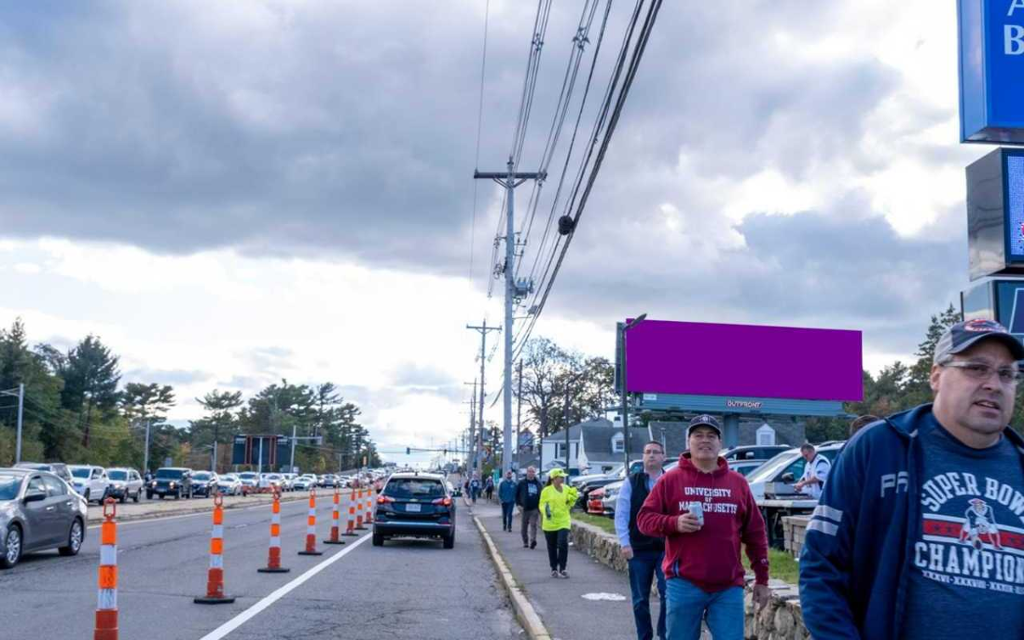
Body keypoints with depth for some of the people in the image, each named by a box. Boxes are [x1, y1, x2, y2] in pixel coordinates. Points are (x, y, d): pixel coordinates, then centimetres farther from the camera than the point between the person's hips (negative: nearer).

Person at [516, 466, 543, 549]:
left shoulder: (538, 483, 8)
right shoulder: (521, 483, 4)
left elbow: (542, 495, 13)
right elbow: (516, 495, 6)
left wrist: (540, 506, 3)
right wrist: (518, 504, -5)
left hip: (534, 509, 0)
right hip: (524, 509, 0)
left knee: (533, 525, -13)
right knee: (523, 527, 6)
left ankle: (532, 541, -24)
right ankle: (525, 542, 19)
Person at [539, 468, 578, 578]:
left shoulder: (567, 489, 4)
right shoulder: (546, 490, -6)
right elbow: (541, 505, -2)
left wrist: (573, 497, -4)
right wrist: (546, 510, -23)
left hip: (563, 522, 1)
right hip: (550, 523, -1)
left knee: (563, 544, -14)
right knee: (552, 547, 8)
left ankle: (562, 569, -6)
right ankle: (554, 569, 21)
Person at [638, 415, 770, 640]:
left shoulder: (738, 483, 10)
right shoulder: (670, 480, 4)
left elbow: (755, 533, 12)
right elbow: (644, 518, 2)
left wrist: (761, 579, 10)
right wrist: (674, 523, -17)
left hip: (728, 587, 1)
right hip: (683, 585, -1)